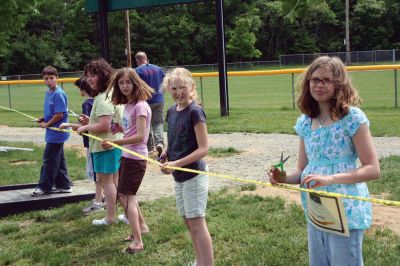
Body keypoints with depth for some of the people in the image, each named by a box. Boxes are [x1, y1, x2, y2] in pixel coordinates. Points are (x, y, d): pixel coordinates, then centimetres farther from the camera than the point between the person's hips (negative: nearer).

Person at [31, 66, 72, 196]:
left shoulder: (59, 94, -18)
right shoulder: (48, 93, 10)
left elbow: (59, 114, -20)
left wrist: (46, 124, -10)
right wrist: (43, 119, 4)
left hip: (56, 133, -9)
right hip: (54, 133, 9)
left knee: (49, 160, -1)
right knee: (58, 160, 15)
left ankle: (44, 187, 9)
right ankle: (63, 185, 24)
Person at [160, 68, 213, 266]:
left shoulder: (195, 111, -16)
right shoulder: (171, 111, 7)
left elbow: (203, 148, -18)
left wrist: (177, 163, -24)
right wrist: (166, 153, -1)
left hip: (194, 175, -8)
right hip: (179, 176, 8)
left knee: (197, 223, -6)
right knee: (188, 221, 16)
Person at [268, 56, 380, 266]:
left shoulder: (352, 117, -11)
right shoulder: (305, 122, 7)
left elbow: (373, 169, -14)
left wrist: (330, 179, -26)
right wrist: (284, 179, -10)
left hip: (346, 212, -6)